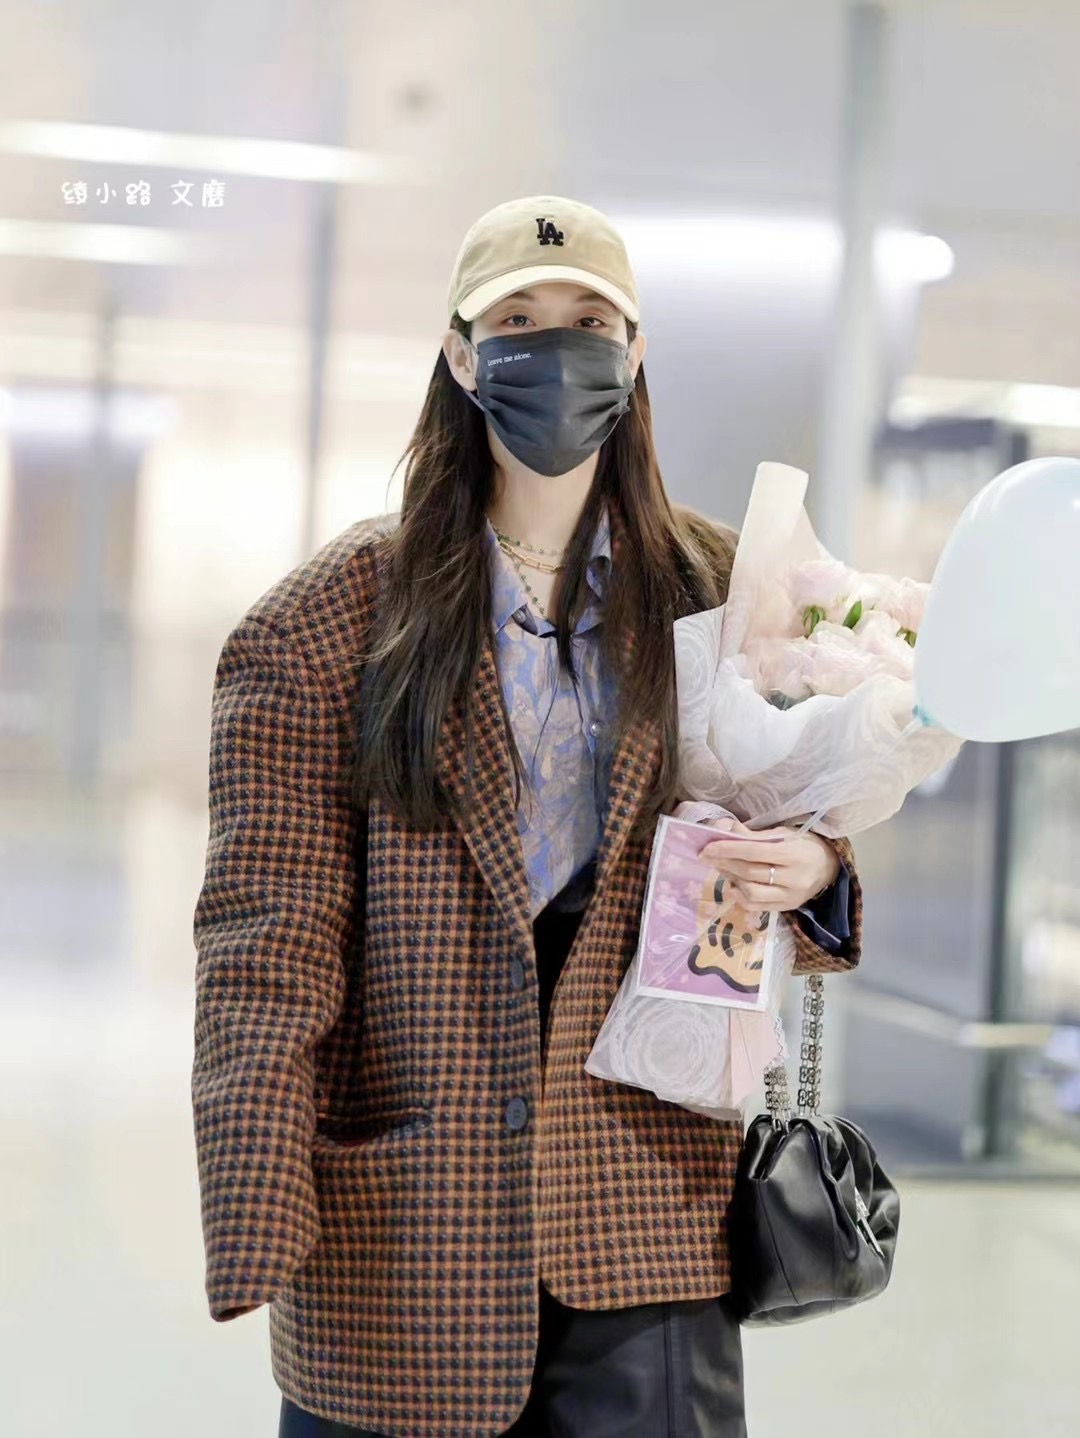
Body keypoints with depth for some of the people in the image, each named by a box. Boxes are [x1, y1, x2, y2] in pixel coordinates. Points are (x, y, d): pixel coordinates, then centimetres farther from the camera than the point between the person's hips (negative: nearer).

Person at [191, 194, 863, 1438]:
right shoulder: (323, 623, -1)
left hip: (649, 1225, 2)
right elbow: (266, 937, -5)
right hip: (401, 1230, -1)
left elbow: (806, 825, 17)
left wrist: (814, 875, -9)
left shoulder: (718, 594, 7)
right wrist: (255, 1226, -13)